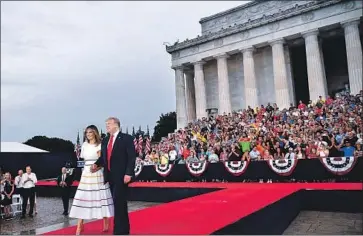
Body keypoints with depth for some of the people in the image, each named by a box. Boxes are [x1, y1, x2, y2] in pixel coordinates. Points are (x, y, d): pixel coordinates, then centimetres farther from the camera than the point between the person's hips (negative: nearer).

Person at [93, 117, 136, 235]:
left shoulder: (126, 138, -6)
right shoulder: (105, 141, 14)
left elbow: (132, 157, -12)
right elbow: (103, 156, 18)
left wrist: (128, 173, -18)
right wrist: (97, 164, -2)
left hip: (121, 176, -7)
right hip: (110, 176, 7)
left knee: (119, 202, -6)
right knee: (118, 202, 13)